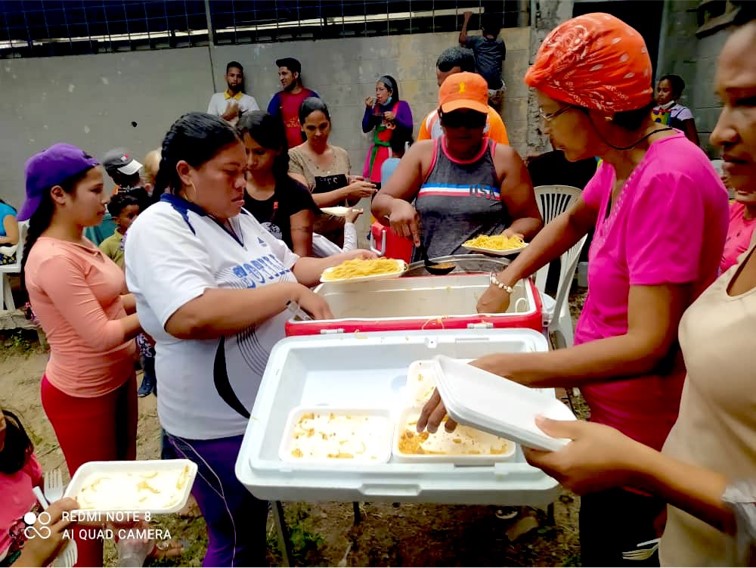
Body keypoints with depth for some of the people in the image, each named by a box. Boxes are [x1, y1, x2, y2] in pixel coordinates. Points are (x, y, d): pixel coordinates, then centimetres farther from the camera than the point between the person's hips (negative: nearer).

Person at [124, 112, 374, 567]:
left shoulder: (238, 219, 6)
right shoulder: (159, 230, -20)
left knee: (255, 525, 27)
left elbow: (290, 266, 16)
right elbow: (189, 318, -35)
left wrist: (342, 262, -1)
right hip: (220, 423, -8)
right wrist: (291, 292, -32)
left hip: (268, 402, 8)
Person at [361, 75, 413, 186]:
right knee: (377, 187, -1)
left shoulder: (402, 105, 1)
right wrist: (368, 108, 0)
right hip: (378, 153, 4)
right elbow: (366, 128, 8)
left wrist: (395, 118, -16)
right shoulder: (376, 107, 12)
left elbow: (409, 128, -4)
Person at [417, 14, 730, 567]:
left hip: (641, 425, -8)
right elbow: (572, 220, 17)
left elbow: (647, 346, -32)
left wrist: (502, 370, -35)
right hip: (612, 403, 8)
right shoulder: (623, 161, -3)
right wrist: (506, 280, 6)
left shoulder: (669, 179, -29)